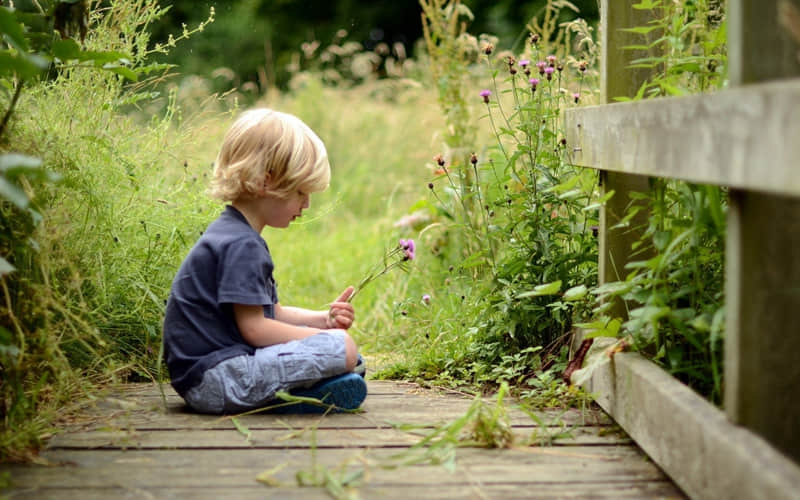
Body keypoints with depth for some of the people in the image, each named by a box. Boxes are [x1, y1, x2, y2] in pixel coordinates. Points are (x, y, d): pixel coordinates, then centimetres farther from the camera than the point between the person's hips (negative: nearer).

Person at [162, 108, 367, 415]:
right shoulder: (241, 246, -17)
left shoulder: (236, 235, 18)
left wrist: (324, 320, 7)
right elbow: (254, 328, -18)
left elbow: (270, 313, 21)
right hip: (213, 380, -11)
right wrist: (325, 335, -9)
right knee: (342, 348, -20)